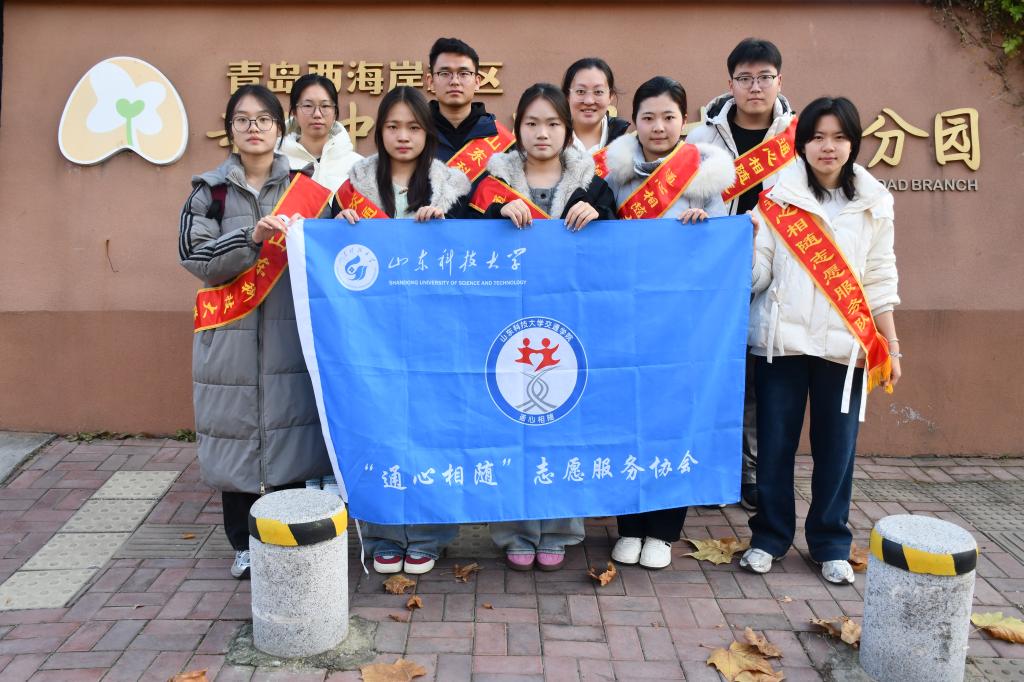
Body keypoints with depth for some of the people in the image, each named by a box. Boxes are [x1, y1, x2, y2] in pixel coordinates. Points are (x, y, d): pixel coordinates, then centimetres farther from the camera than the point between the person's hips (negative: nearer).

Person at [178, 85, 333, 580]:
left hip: (290, 332, 0)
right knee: (236, 429, 2)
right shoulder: (209, 191, 6)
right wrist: (252, 237, -18)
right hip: (231, 334, 0)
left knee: (291, 426, 0)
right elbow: (196, 257, -5)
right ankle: (244, 543, 18)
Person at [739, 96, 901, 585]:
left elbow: (880, 280, 11)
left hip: (845, 344, 2)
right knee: (775, 444, 5)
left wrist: (891, 346, 8)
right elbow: (758, 273, -4)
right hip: (782, 340, -1)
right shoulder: (779, 196, 0)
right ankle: (769, 537, 21)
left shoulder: (873, 204, 8)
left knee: (836, 448, 6)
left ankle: (831, 544, 23)